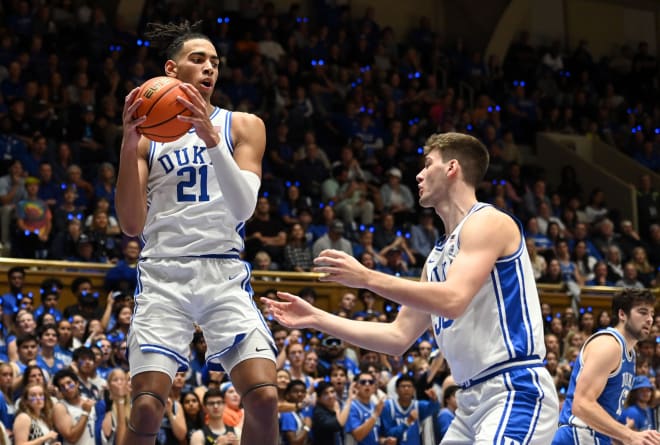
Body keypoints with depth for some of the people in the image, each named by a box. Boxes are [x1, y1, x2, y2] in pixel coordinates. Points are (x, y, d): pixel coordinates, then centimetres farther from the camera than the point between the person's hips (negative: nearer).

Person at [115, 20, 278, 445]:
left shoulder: (243, 126, 9)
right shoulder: (148, 132, 7)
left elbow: (243, 207, -6)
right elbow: (132, 226, -1)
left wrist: (211, 138, -19)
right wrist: (129, 144, -12)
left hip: (225, 272, 1)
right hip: (163, 273, -1)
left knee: (264, 398, -15)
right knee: (146, 408, -12)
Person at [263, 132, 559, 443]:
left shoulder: (488, 222, -7)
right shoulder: (438, 256, 19)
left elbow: (453, 300, -22)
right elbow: (399, 337, 20)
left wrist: (366, 278, -18)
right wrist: (316, 318, 18)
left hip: (515, 391, -10)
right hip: (474, 398, 10)